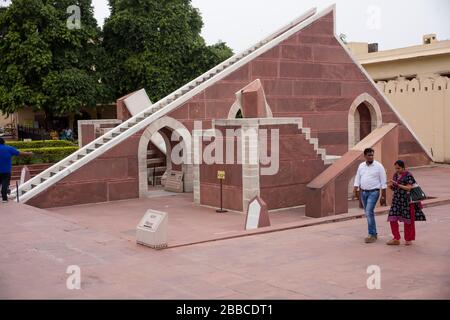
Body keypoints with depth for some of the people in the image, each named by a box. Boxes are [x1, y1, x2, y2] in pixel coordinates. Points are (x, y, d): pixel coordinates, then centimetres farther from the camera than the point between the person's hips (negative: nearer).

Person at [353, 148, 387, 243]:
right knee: (368, 213, 11)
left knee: (369, 212, -16)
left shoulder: (378, 166, -6)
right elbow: (357, 180, 11)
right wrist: (355, 192, 1)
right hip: (363, 192, 6)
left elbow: (383, 182, -5)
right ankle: (374, 233, 22)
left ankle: (372, 235, -11)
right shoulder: (361, 166, 8)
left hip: (373, 192, -6)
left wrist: (383, 196, -8)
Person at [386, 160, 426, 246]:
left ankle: (408, 239, 19)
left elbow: (409, 188, -17)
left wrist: (397, 184, -22)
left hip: (406, 201, -6)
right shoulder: (395, 175, 10)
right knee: (392, 219, -2)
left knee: (408, 220, 3)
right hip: (396, 200, 6)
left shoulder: (408, 175, -9)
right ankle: (396, 239, 8)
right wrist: (391, 186, -6)